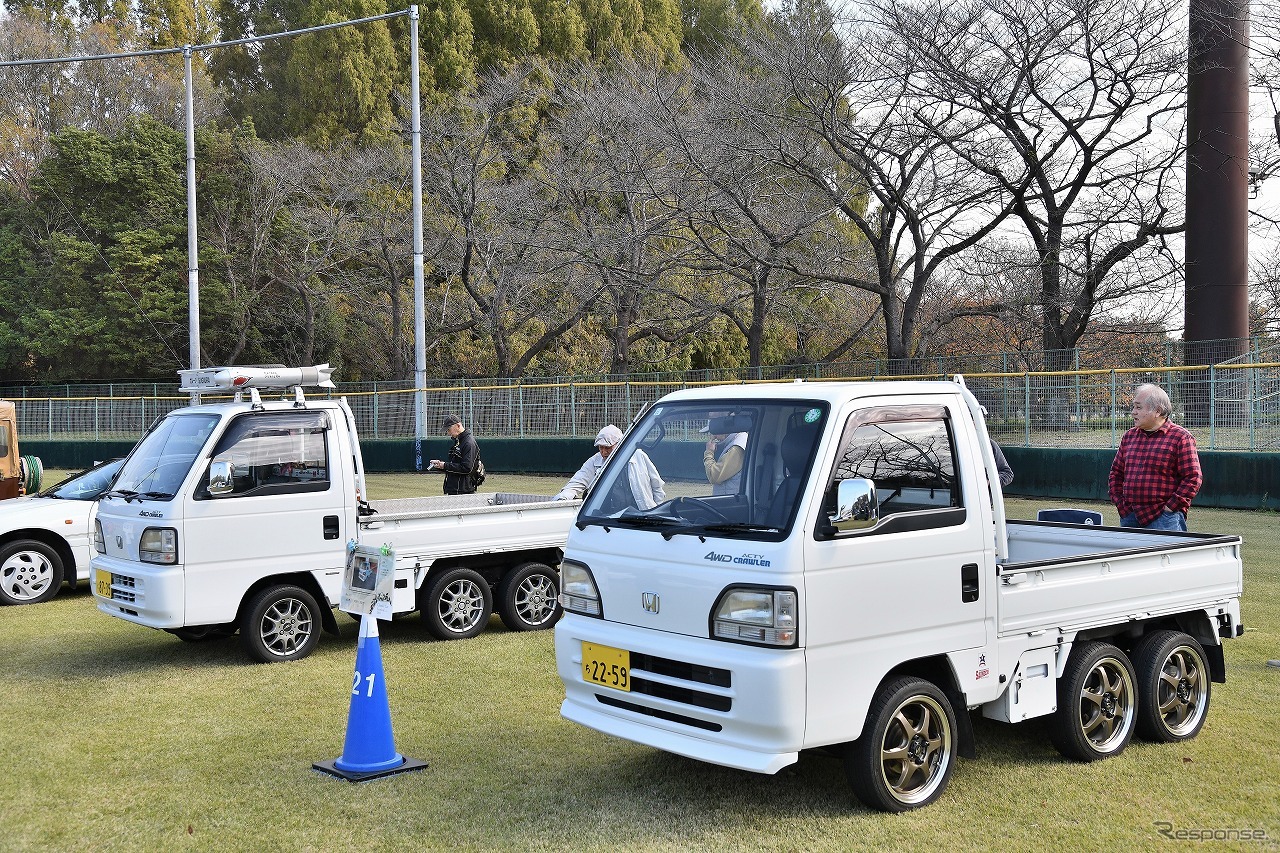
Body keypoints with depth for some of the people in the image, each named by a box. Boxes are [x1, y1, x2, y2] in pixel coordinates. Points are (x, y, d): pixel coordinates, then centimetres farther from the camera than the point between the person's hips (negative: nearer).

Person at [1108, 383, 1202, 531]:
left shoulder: (1180, 438, -4)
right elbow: (1116, 473, 22)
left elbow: (1193, 478, -8)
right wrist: (1119, 502, 10)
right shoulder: (1129, 437, 15)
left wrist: (1170, 507, -12)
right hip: (1129, 517, 6)